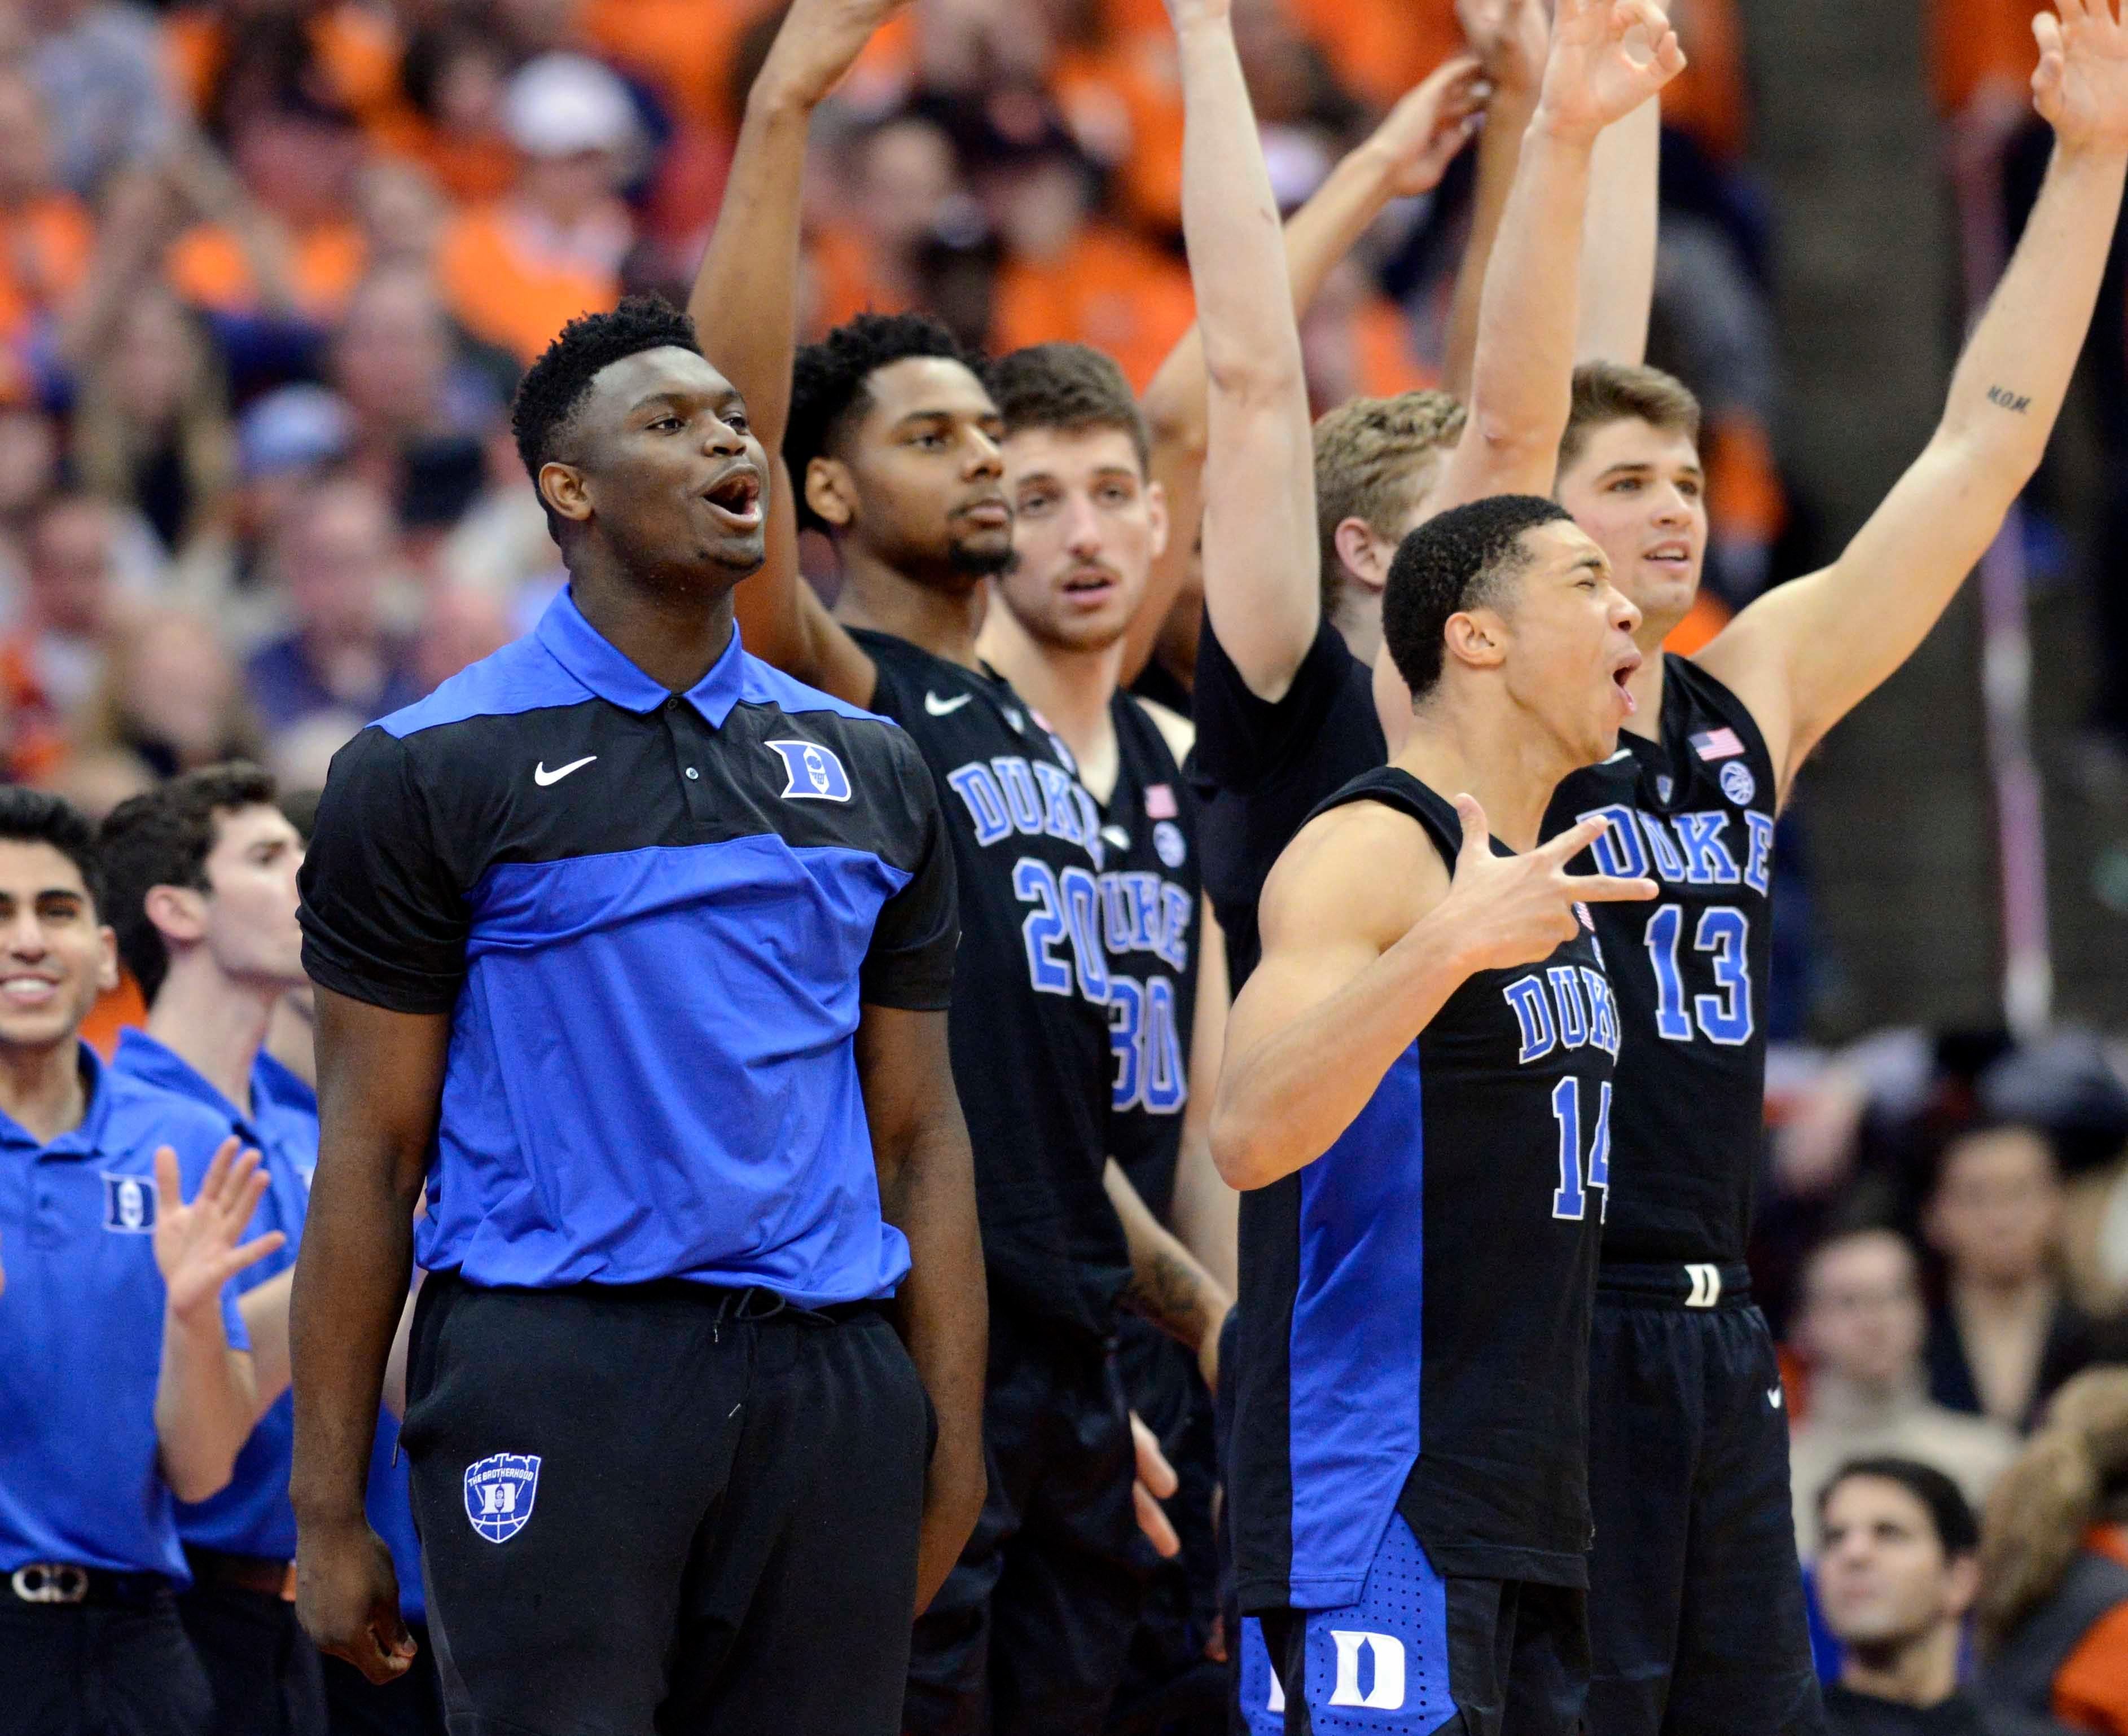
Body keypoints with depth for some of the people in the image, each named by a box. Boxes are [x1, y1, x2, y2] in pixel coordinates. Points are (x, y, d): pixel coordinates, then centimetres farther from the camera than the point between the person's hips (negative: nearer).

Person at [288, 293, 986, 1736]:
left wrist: (954, 1447, 5)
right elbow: (372, 1147, 0)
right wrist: (327, 1510, -4)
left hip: (830, 1388, 4)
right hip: (552, 1359, -4)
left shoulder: (871, 770, 15)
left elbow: (918, 1131, 15)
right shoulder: (436, 768, 2)